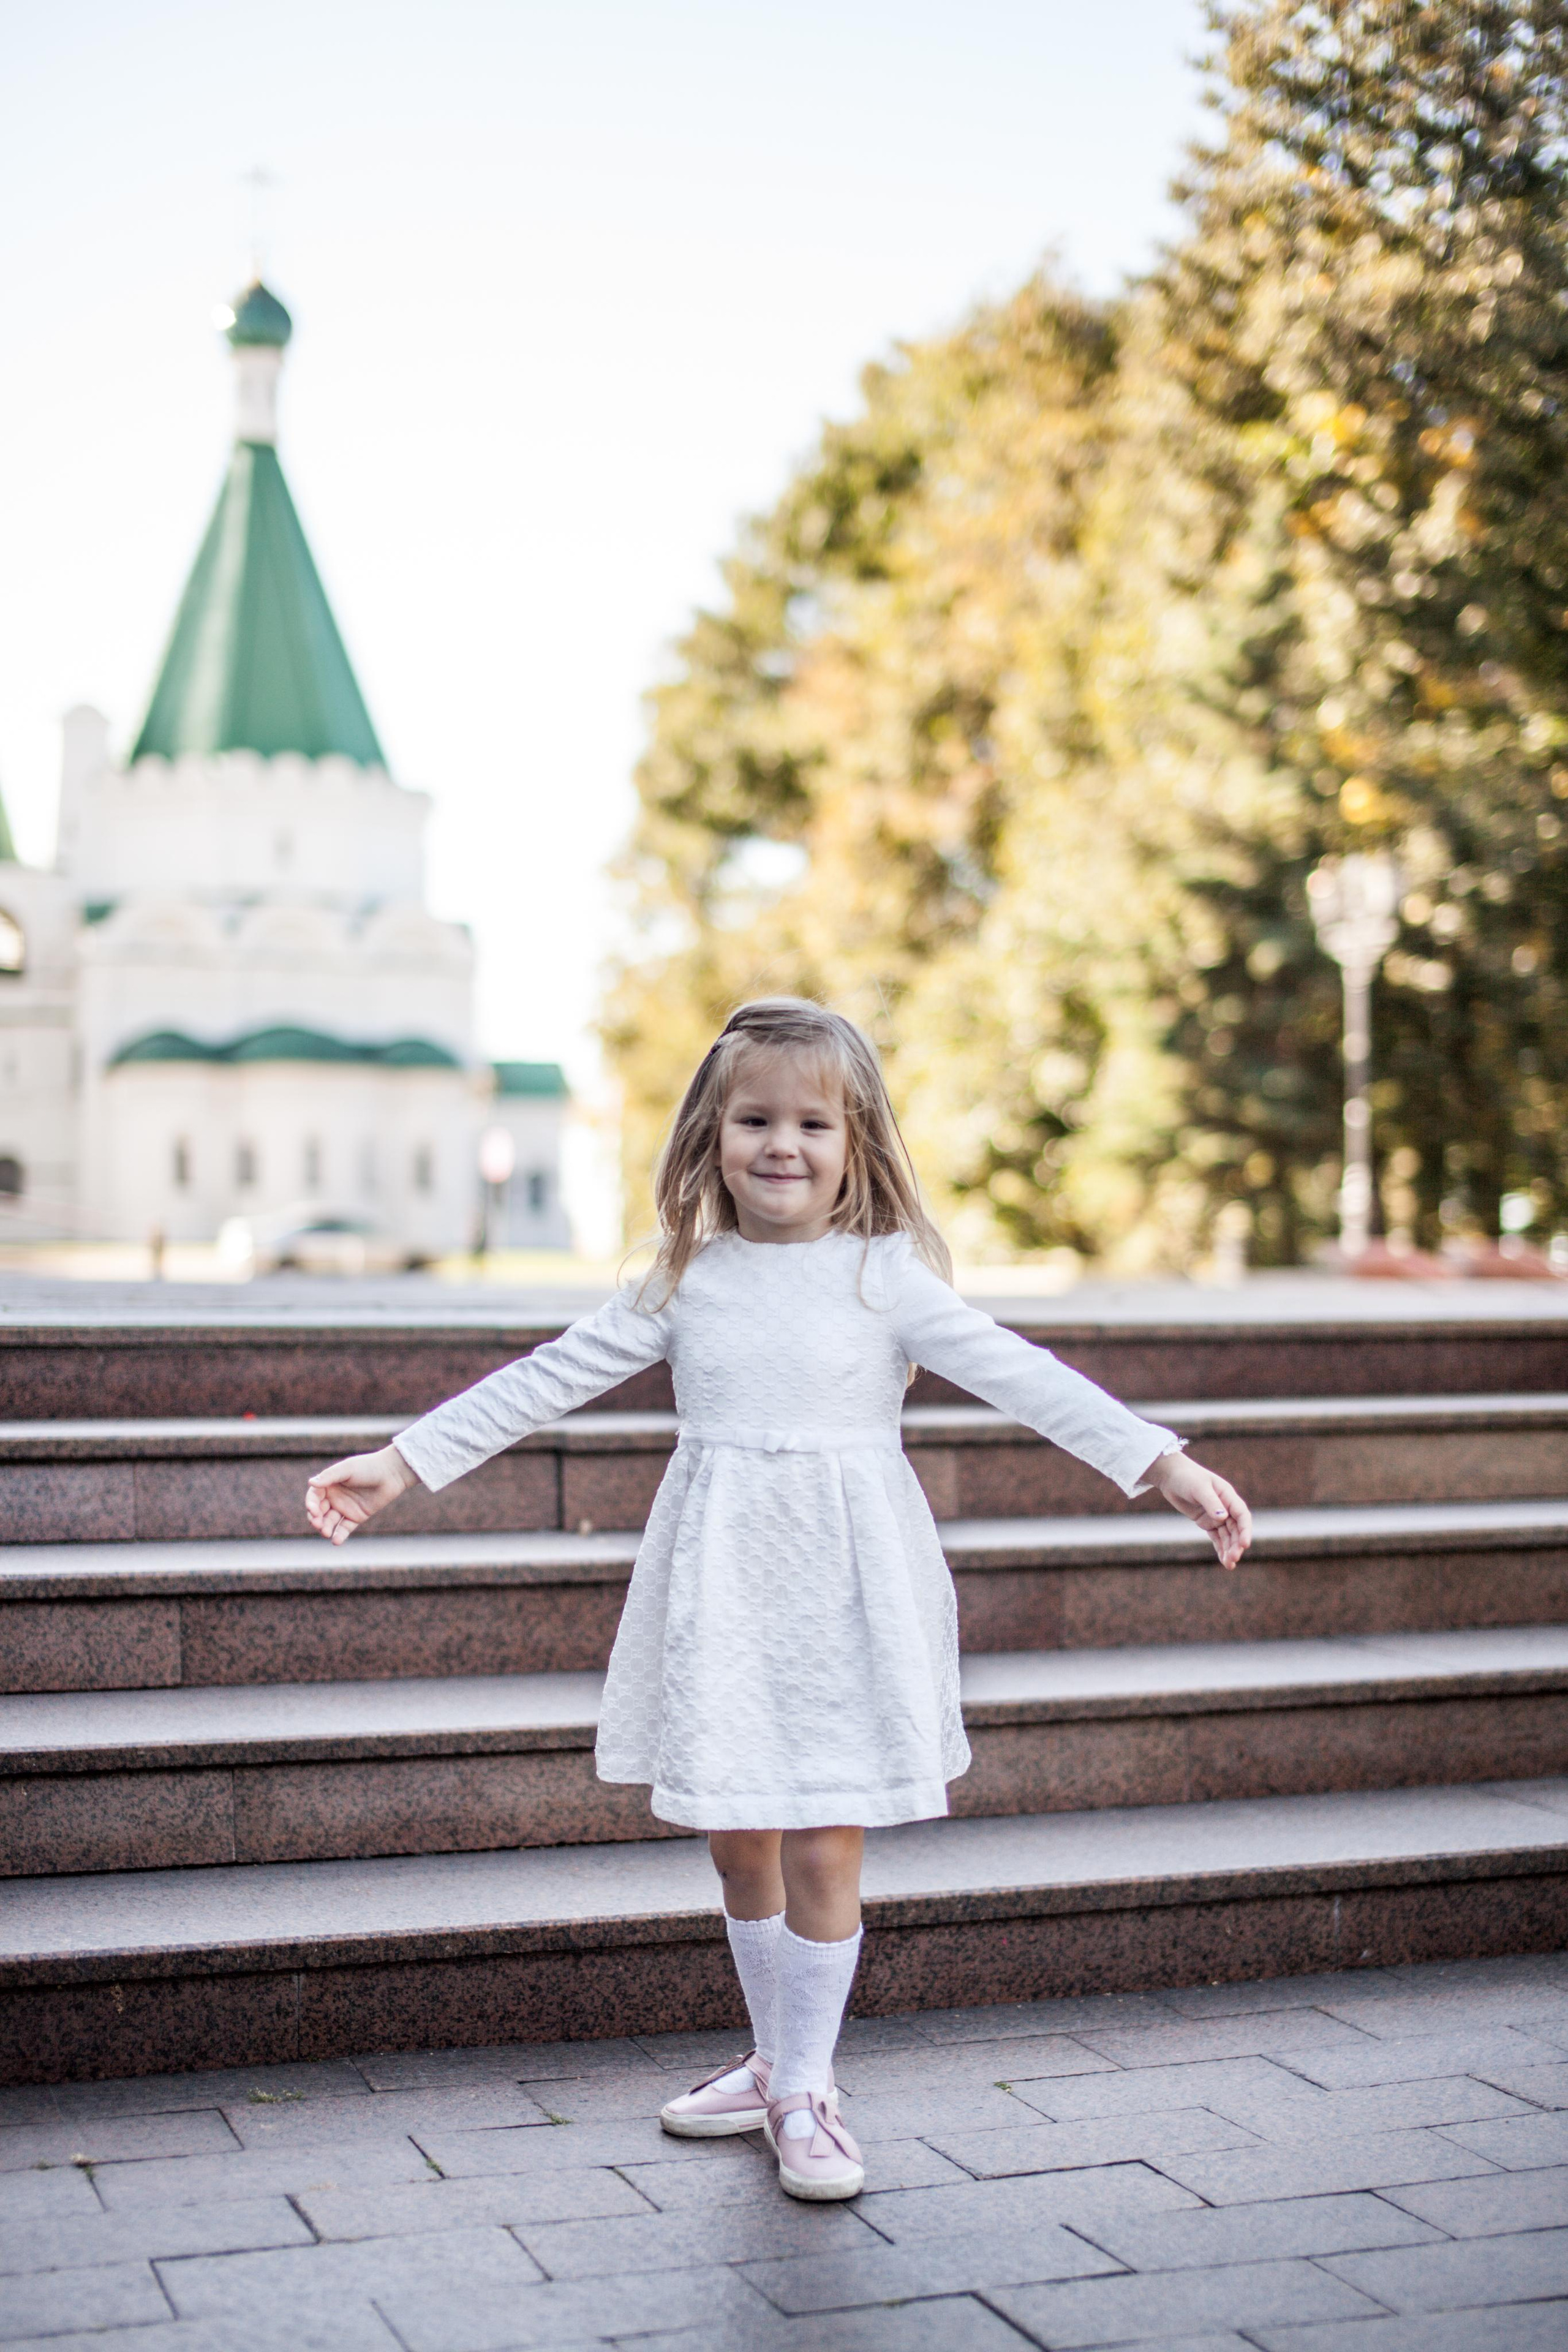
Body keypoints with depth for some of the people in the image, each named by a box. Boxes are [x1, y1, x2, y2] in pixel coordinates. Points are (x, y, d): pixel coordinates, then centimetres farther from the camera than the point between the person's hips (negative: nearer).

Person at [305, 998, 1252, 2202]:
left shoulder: (888, 1275, -5)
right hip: (723, 1593, 3)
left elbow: (1022, 1376, -10)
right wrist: (404, 1462, 5)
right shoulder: (685, 1285, 4)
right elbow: (547, 1380, 6)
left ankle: (806, 2092, 15)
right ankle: (774, 2058, 32)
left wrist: (1166, 1465, -17)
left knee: (822, 1849, -1)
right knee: (738, 1843, 12)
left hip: (843, 1594, -3)